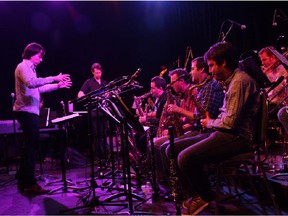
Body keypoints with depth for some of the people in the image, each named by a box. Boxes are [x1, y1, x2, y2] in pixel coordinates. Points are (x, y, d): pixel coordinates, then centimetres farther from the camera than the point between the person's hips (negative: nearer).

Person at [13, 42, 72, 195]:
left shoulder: (29, 68, 23)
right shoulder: (23, 67, -8)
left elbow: (38, 88, 25)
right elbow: (32, 83, -28)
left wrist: (57, 86, 19)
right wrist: (54, 78, -27)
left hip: (29, 111, 10)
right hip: (26, 111, -10)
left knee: (29, 146, 12)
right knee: (31, 146, -10)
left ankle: (23, 182, 19)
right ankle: (30, 184, -7)